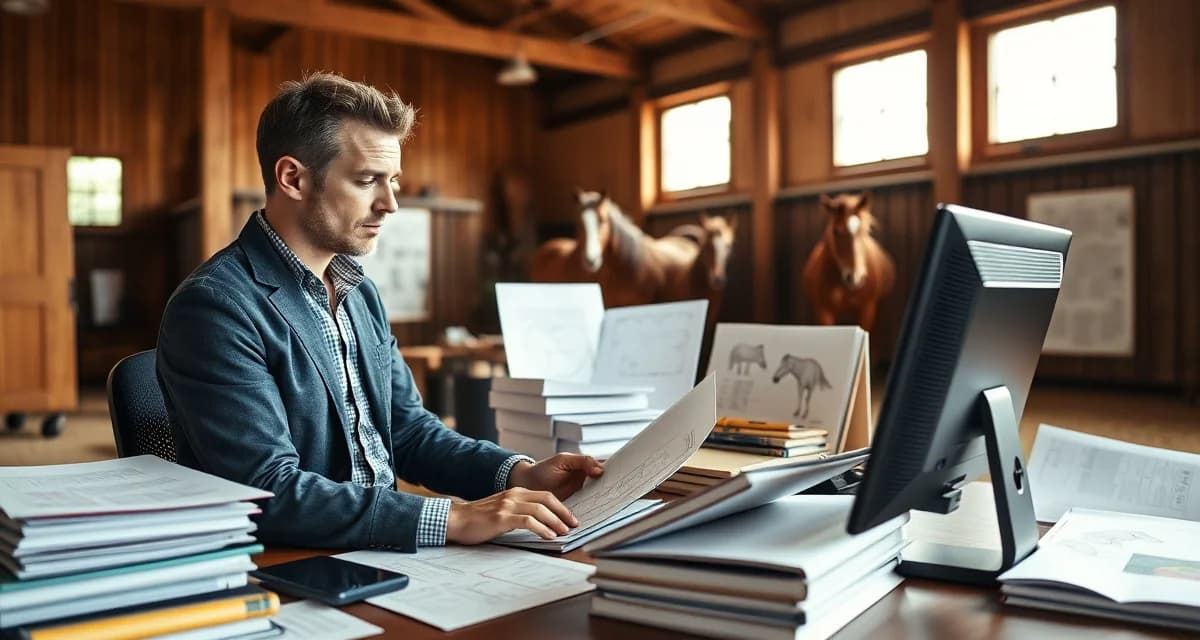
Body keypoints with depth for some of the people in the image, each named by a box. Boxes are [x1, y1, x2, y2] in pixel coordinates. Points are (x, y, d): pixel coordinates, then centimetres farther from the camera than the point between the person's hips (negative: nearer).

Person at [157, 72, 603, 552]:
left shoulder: (361, 294, 10)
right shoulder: (214, 307, -15)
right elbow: (270, 491, -22)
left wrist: (519, 473, -2)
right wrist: (452, 519, -26)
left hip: (384, 550, 7)